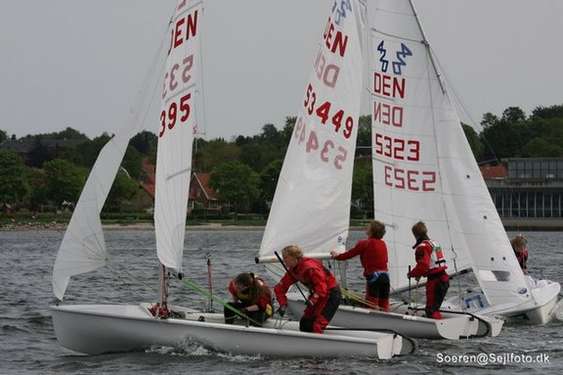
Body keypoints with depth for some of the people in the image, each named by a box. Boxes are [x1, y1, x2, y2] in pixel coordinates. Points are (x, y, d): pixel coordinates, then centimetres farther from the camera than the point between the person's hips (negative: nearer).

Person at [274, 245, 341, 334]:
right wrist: (283, 305, -7)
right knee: (305, 323, 6)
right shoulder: (292, 271, 0)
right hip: (317, 294, 9)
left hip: (331, 293, -9)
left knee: (317, 326, -17)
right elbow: (280, 288, 4)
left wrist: (312, 300, -41)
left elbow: (321, 286, -32)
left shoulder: (309, 267, -28)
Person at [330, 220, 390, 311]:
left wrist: (336, 256, 22)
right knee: (384, 307, 8)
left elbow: (349, 254, 5)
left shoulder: (364, 243, -4)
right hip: (385, 276, 6)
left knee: (372, 306, -5)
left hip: (373, 276, -6)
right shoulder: (383, 244, 12)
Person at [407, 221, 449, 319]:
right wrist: (419, 274, 22)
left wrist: (412, 274, -6)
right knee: (435, 307, 19)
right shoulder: (434, 243, 17)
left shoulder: (422, 247, -12)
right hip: (444, 278, 9)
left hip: (434, 281, -9)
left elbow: (423, 265, -23)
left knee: (431, 309, -7)